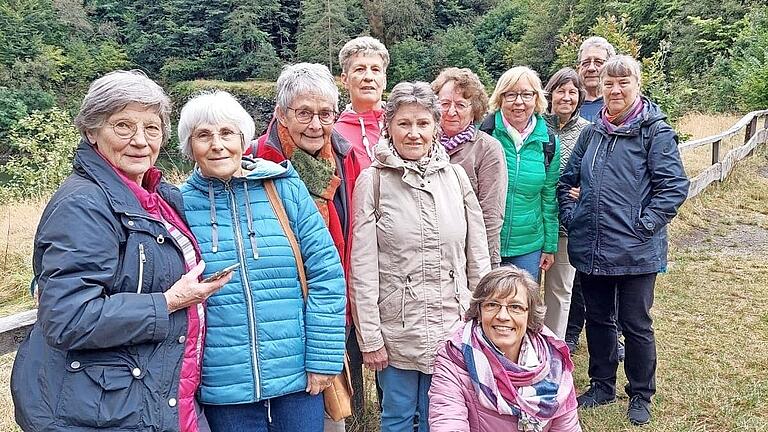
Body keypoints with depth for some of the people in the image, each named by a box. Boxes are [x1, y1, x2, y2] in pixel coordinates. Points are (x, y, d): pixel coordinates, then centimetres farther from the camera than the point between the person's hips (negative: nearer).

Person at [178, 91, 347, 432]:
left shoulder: (286, 190, -3)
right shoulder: (179, 205, -1)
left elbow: (326, 275, -3)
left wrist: (324, 359, -6)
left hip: (298, 376, 0)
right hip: (223, 385, 0)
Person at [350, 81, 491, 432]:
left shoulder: (455, 176, 2)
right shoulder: (373, 180, -7)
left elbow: (477, 254, 6)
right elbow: (363, 266, -8)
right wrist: (369, 337, -9)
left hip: (451, 326, 3)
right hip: (395, 327, -2)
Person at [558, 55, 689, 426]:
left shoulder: (656, 131, -7)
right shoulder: (591, 133, 9)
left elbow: (675, 186, -11)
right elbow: (567, 181, 17)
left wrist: (644, 225, -15)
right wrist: (570, 216, 4)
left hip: (635, 252, -5)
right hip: (590, 249, 5)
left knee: (635, 325, 8)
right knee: (598, 319, 17)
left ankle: (641, 395, 28)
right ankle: (602, 385, 35)